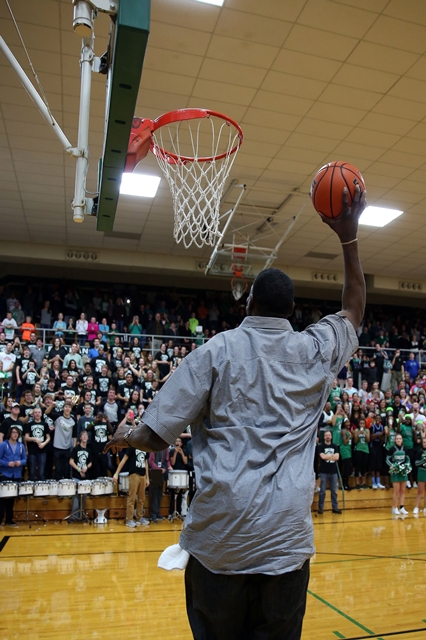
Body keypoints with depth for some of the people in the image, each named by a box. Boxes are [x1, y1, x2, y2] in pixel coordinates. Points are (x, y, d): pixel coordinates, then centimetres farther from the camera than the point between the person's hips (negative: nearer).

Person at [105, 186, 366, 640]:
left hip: (220, 536, -2)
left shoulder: (217, 350, -5)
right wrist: (348, 237, 22)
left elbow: (156, 436, -5)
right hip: (288, 539, 2)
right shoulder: (314, 350, 2)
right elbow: (354, 310, 23)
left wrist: (125, 437, 18)